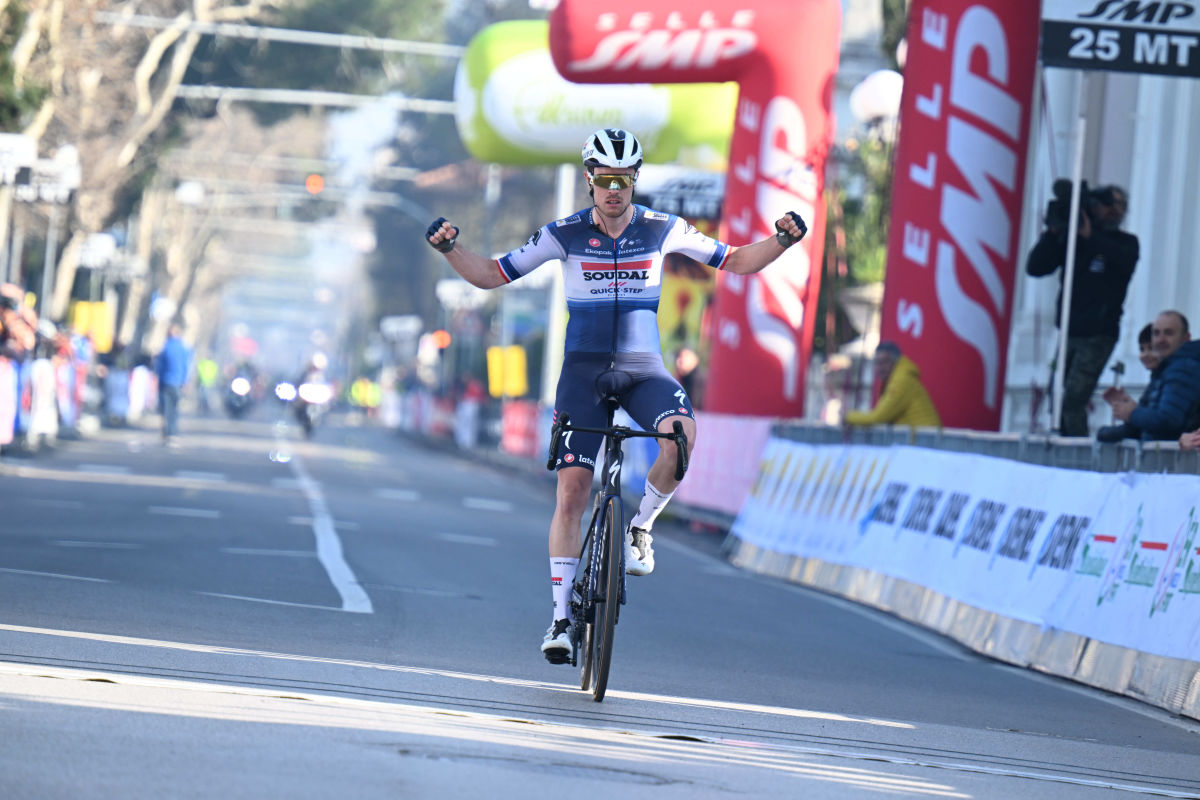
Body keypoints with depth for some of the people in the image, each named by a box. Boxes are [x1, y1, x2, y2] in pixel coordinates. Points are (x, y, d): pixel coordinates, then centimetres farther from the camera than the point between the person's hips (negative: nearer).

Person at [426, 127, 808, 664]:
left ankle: (640, 528, -8)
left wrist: (782, 240, -10)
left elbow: (735, 262, 7)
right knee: (571, 492, -7)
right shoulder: (565, 234, -3)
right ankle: (561, 617, -1)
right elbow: (490, 275, 3)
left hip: (644, 371, 0)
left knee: (680, 434, -33)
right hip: (584, 371, 0)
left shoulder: (661, 230, -1)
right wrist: (449, 248, -14)